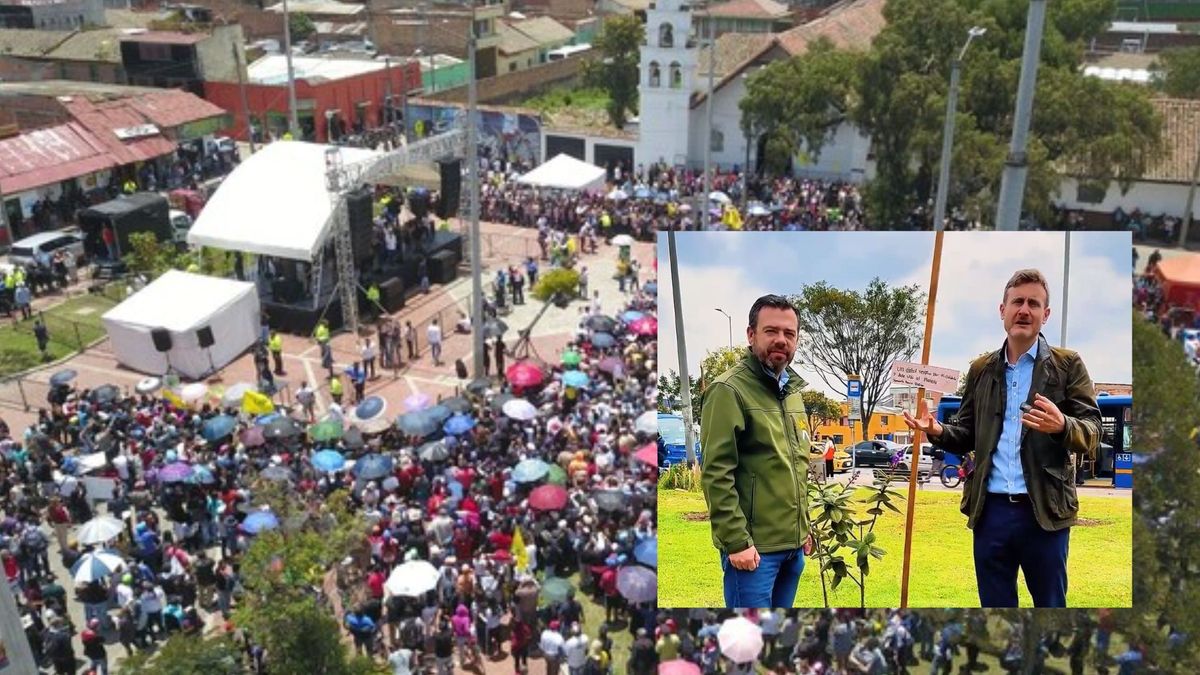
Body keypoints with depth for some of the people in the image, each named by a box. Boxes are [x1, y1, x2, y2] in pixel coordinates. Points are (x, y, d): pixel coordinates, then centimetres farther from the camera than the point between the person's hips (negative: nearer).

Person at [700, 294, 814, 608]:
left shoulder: (793, 391, 14)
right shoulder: (729, 390, -12)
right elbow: (716, 474, -17)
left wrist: (804, 526, 18)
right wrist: (737, 541, -20)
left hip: (792, 544, 8)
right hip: (754, 546, -8)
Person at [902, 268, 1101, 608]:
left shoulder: (1068, 364, 2)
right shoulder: (981, 369, 12)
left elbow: (1092, 432, -4)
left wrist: (1062, 426, -27)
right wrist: (939, 431, -7)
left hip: (1044, 510, -3)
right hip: (990, 510, 3)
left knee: (1050, 604, 7)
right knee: (994, 605, 12)